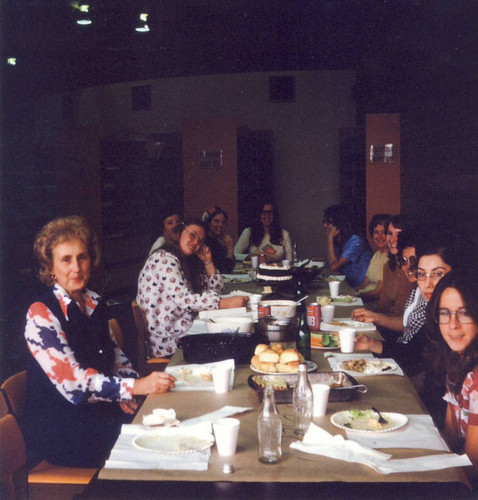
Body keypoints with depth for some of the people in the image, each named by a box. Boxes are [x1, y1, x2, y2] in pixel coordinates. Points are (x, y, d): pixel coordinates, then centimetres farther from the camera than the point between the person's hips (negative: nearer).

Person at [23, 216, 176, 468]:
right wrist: (134, 386, -28)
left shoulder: (94, 303, 10)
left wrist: (122, 390, -5)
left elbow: (115, 355, 17)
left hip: (98, 411, 7)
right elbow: (71, 381, -22)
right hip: (58, 427, -6)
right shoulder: (41, 314, -13)